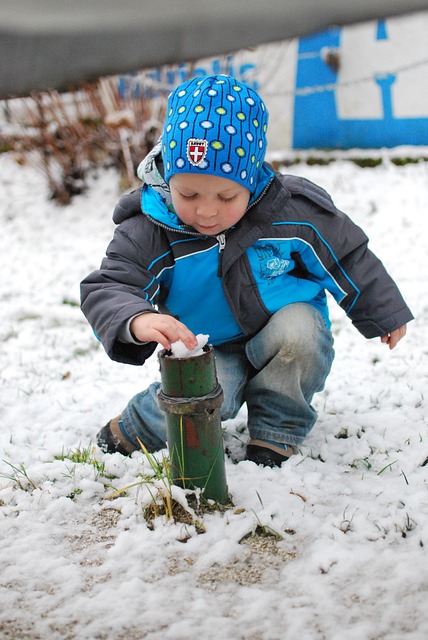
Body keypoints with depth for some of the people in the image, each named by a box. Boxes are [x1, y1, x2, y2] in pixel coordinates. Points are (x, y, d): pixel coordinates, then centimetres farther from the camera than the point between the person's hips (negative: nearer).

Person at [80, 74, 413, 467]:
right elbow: (106, 290, -28)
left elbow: (348, 259, -1)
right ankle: (130, 432, -1)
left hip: (291, 350, 1)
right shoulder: (148, 233, -19)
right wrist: (137, 321, -51)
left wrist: (384, 314, 11)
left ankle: (276, 434, -11)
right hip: (210, 352, -1)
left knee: (296, 325, -31)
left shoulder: (292, 214, -17)